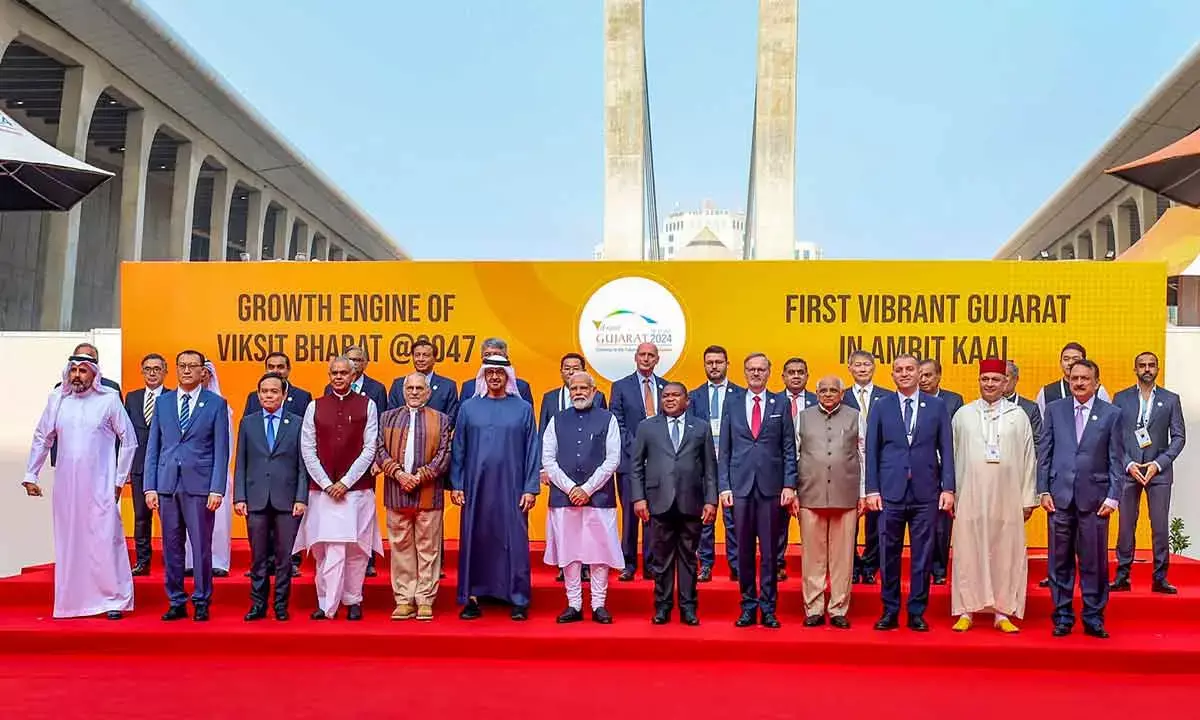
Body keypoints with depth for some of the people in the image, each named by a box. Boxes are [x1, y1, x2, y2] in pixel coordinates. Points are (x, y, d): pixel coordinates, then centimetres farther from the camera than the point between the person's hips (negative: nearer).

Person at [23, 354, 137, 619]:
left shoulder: (109, 399, -4)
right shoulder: (57, 399, 5)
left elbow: (129, 441, 1)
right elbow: (42, 439, 14)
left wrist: (119, 480, 0)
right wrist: (30, 475, 11)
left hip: (100, 486, -3)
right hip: (66, 485, 3)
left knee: (106, 542, -4)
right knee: (68, 543, 8)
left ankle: (114, 600, 5)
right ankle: (70, 601, 19)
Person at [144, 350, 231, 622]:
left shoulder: (216, 404, 2)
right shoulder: (162, 402, 11)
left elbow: (221, 450, -1)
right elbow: (153, 446, 11)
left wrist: (217, 489, -8)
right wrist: (150, 486, 3)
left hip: (199, 485, -3)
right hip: (167, 484, 3)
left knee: (201, 547, 0)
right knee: (171, 547, 8)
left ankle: (201, 603, 12)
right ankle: (176, 603, 17)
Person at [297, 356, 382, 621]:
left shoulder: (367, 405, 4)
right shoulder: (315, 407, 7)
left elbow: (369, 449, -1)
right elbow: (307, 450, 4)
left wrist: (346, 482, -7)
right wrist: (327, 484, -5)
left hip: (357, 488, 0)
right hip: (323, 489, 0)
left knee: (355, 548, 4)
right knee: (328, 547, -4)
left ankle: (353, 601, 16)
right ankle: (327, 604, 1)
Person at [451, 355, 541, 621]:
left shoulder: (523, 409, 4)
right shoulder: (468, 408, 6)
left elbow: (533, 450, 3)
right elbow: (458, 448, 7)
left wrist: (531, 488, -3)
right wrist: (456, 485, 0)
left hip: (511, 487, -1)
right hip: (476, 487, 1)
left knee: (514, 541, 0)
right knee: (474, 540, 3)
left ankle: (519, 600, 8)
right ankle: (472, 597, 12)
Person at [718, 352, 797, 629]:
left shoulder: (781, 404, 6)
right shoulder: (732, 404, 8)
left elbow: (789, 449, 5)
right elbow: (724, 450, 7)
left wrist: (789, 484, -3)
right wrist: (724, 486, 0)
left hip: (771, 485, -1)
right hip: (741, 485, 1)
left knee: (770, 550, 3)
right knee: (744, 550, 6)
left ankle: (768, 609, 12)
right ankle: (748, 606, 15)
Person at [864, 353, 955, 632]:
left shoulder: (937, 407, 6)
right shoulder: (880, 407, 6)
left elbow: (946, 450, 5)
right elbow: (872, 451, 5)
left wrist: (948, 488, -2)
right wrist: (872, 489, -1)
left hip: (925, 492, 0)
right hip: (890, 492, 0)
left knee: (922, 555, 5)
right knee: (889, 555, 5)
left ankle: (917, 612, 15)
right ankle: (890, 611, 16)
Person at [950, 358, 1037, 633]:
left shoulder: (1018, 416, 7)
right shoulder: (963, 415, 8)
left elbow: (1028, 459, 7)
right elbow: (952, 456, 8)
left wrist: (1028, 498, 4)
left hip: (1007, 498, 0)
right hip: (970, 497, 0)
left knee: (1006, 553, 3)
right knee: (968, 553, 1)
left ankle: (1002, 613, 11)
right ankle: (966, 611, 8)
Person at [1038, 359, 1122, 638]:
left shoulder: (1112, 414, 4)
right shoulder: (1054, 409, 7)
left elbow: (1116, 460, 3)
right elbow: (1044, 453, 7)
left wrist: (1113, 497, -4)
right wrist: (1043, 490, 1)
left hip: (1094, 497, -1)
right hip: (1060, 496, 1)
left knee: (1094, 561, 3)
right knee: (1060, 560, 6)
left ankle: (1093, 618, 14)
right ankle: (1063, 617, 15)